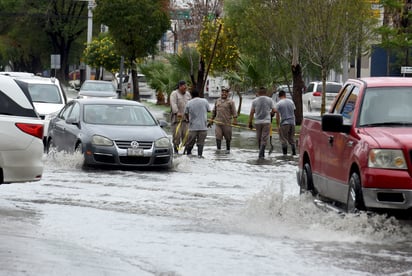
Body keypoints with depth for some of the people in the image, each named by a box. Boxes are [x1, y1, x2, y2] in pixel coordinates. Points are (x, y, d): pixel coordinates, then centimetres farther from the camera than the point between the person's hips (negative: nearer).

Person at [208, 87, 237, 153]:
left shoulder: (230, 102, 0)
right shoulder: (217, 101, 14)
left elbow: (234, 112, -6)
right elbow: (214, 111, 21)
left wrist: (235, 120, -18)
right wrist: (211, 120, 19)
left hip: (227, 123, -3)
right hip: (218, 122, 3)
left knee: (228, 138, 6)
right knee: (218, 137, -8)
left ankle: (228, 149, 22)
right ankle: (218, 149, -5)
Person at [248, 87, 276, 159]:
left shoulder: (255, 101, 2)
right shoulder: (270, 100, 1)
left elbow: (252, 113, 0)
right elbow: (274, 110, -2)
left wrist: (250, 123, 5)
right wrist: (271, 114, 20)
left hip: (257, 122, 1)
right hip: (266, 121, -1)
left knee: (259, 138, 14)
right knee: (264, 139, -1)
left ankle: (262, 153, 20)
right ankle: (261, 154, -9)